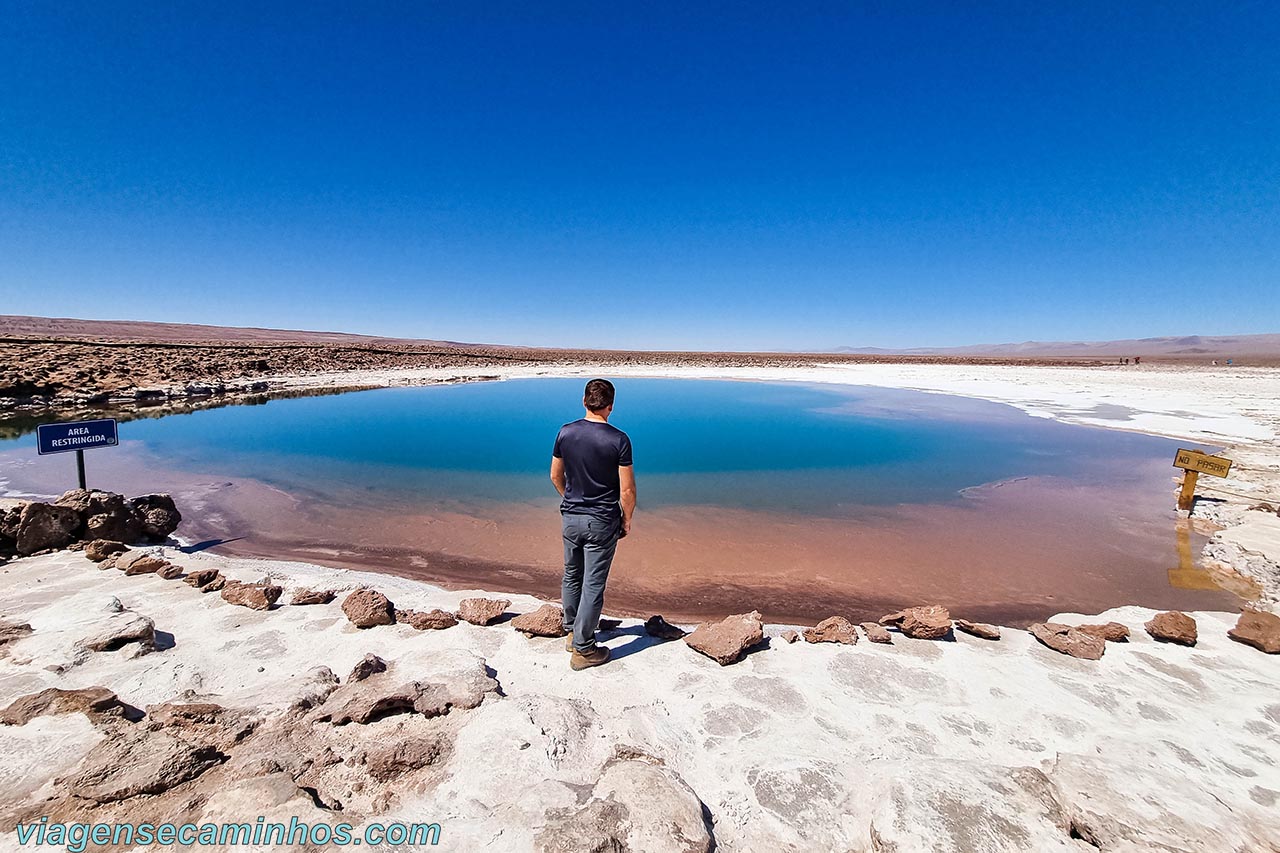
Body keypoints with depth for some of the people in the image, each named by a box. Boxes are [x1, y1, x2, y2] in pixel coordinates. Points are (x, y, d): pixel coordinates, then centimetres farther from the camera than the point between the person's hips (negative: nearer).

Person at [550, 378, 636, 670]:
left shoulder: (566, 432, -4)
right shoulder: (618, 439, -16)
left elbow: (555, 476, 6)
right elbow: (627, 489, -14)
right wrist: (627, 519, 2)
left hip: (570, 517, 5)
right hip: (602, 521, -4)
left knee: (571, 576, 21)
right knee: (593, 584, 6)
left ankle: (572, 632, 38)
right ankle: (583, 649, 15)